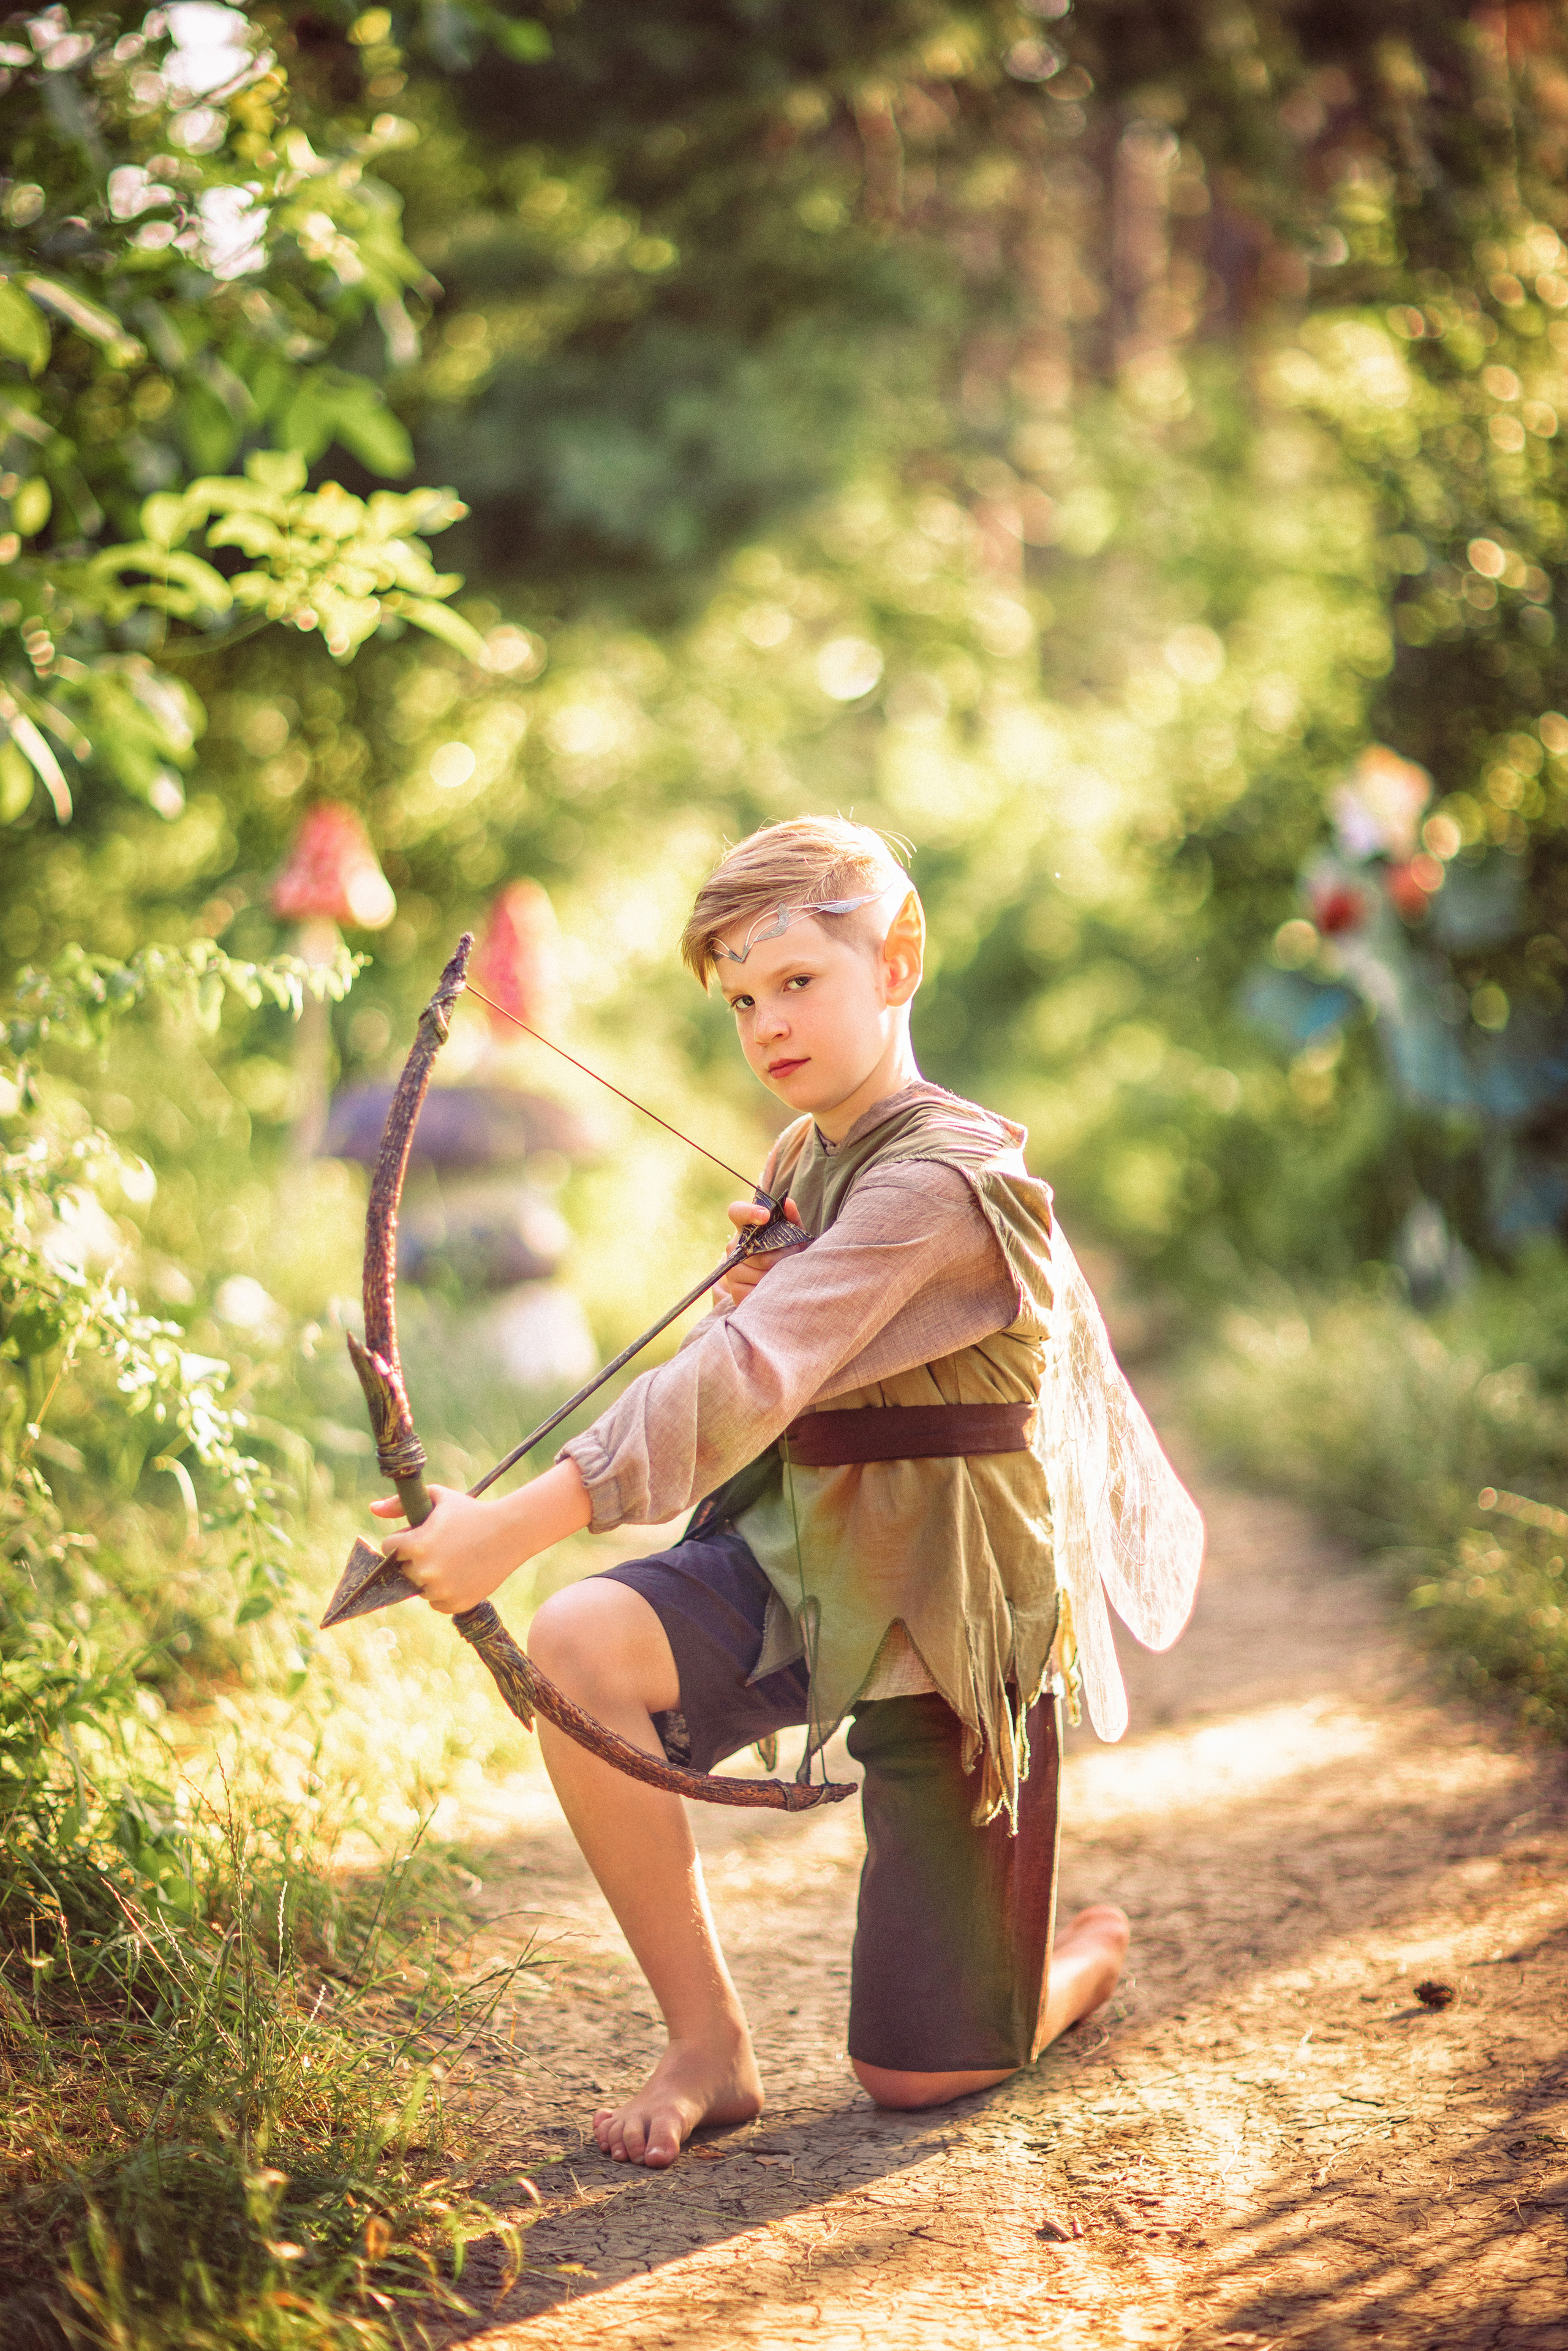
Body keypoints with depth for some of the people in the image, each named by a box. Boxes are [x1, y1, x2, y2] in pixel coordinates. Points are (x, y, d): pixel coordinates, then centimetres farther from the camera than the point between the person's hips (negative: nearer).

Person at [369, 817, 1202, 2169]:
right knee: (573, 1648, -26)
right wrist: (762, 1286, -10)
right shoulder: (803, 1163, 6)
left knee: (916, 2073, 0)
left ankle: (1091, 1954, 35)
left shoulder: (939, 1181, -23)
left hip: (945, 1614, -7)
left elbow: (747, 1382, -35)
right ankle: (707, 2044, -11)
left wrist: (516, 1526, -43)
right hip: (801, 1556, 7)